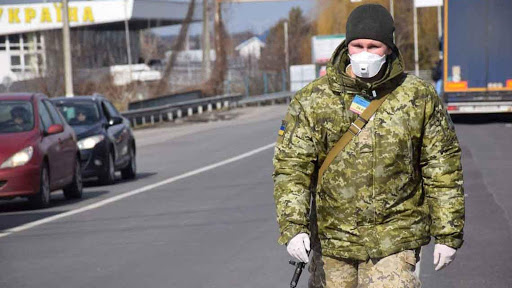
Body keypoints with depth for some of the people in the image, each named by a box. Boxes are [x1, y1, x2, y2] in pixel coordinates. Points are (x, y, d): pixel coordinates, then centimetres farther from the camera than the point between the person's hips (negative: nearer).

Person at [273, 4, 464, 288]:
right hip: (330, 240, 1)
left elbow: (443, 168, 4)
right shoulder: (312, 100, -1)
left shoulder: (419, 98, 0)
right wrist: (293, 227, -16)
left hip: (394, 241, -1)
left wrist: (448, 235, 3)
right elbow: (290, 166, -4)